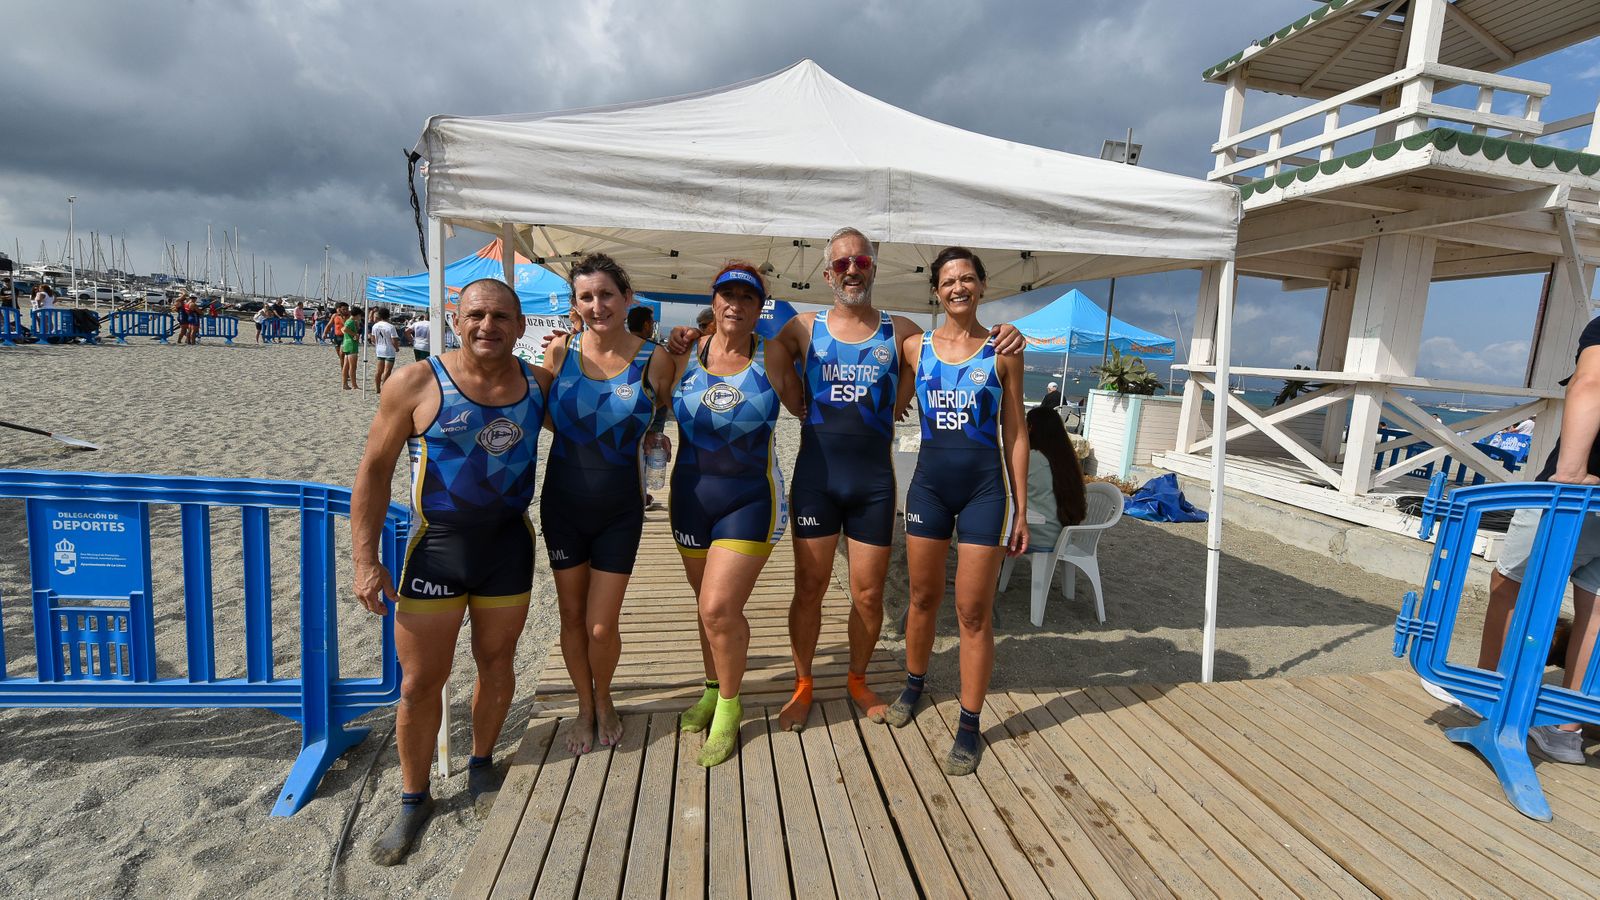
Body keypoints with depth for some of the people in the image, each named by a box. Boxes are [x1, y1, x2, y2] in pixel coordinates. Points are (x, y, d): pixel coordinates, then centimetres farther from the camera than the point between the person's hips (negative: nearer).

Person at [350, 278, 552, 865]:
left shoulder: (538, 384, 0)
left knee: (496, 664, 16)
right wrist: (365, 559, -7)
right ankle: (414, 798, 31)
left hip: (509, 545, 3)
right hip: (436, 547, -2)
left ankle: (481, 763, 42)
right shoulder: (417, 383, -9)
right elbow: (374, 470, -4)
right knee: (420, 682, 7)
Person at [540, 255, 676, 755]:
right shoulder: (561, 351, -5)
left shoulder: (653, 360, -11)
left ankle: (604, 702, 36)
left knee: (601, 626, 3)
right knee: (571, 617, 14)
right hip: (562, 505, 2)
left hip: (619, 510, -2)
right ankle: (585, 707, 39)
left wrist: (648, 440, -10)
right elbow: (547, 418, 10)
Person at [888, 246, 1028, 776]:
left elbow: (1015, 433, 2)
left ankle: (969, 727, 16)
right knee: (923, 597, 14)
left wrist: (1020, 509, 0)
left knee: (974, 611, 2)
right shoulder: (915, 347, 4)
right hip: (929, 481, 2)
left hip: (985, 486, -2)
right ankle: (914, 685, 39)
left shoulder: (1003, 352, 1)